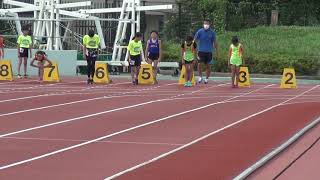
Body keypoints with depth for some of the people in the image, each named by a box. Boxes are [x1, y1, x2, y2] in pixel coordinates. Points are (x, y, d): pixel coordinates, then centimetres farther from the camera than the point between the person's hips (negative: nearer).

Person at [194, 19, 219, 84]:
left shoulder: (212, 32, 0)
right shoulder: (200, 31, -3)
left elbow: (215, 42, 7)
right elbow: (195, 40, 0)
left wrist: (217, 51, 7)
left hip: (209, 51, 1)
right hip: (201, 51, -1)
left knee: (208, 66, 3)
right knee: (199, 64, -11)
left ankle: (207, 78, 17)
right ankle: (200, 77, 8)